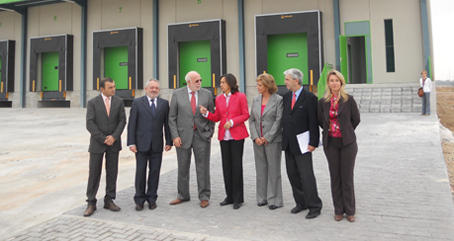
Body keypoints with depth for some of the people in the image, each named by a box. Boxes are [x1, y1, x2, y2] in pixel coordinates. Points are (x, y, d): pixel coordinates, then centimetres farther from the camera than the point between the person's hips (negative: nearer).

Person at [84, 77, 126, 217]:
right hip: (97, 143, -2)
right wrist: (103, 139, -13)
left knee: (112, 172, 7)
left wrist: (114, 137, -13)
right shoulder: (92, 103, -2)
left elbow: (122, 120, 0)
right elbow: (90, 124, -8)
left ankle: (109, 200, 18)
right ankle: (91, 203, 12)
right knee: (94, 173, 2)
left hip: (114, 142, 2)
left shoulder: (119, 102, 5)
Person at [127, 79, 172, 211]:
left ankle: (151, 198, 20)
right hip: (142, 143, -1)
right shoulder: (137, 102, 3)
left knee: (155, 172, 7)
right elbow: (132, 124, 0)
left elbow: (167, 124, 7)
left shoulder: (164, 103, 7)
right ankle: (139, 199, 17)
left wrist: (169, 141, 2)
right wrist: (131, 143, -7)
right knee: (140, 171, 4)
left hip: (157, 145, 2)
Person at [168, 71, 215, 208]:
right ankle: (183, 196, 27)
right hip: (183, 135, 0)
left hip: (202, 135, 0)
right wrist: (175, 136, -6)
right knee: (183, 168, 10)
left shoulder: (207, 94, 3)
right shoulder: (177, 94, 1)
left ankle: (204, 197, 18)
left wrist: (210, 132, -1)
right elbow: (172, 117, 1)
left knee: (203, 167, 5)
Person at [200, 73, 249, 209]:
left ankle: (238, 198, 9)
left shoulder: (240, 96, -2)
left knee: (236, 165, -2)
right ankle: (230, 196, 20)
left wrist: (232, 122, -15)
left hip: (237, 135, -4)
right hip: (224, 136, 5)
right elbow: (217, 117, 11)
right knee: (226, 166, 8)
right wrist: (206, 113, -6)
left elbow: (245, 115, -3)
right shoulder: (219, 99, 11)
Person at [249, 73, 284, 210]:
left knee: (273, 170, 2)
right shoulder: (256, 100, 11)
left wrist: (267, 138, -13)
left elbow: (279, 121, -10)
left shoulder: (278, 100, -6)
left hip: (273, 141, -5)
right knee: (260, 170, 11)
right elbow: (251, 119, 9)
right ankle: (262, 198, 23)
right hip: (258, 141, 6)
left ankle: (274, 200, 13)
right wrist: (255, 137, -3)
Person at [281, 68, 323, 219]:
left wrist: (313, 142, -15)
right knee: (293, 175, 13)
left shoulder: (309, 98, -9)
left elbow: (314, 122, -11)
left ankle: (314, 206, 11)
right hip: (288, 143, 7)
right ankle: (301, 203, 26)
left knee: (306, 176, -2)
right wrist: (284, 138, 8)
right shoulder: (286, 97, 11)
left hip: (301, 144, -7)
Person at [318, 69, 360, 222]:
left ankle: (350, 211, 17)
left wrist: (346, 131, 10)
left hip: (347, 142, -2)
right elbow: (320, 121, 13)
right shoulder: (323, 102, 3)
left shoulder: (349, 100, -4)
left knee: (347, 177, 3)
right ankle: (338, 210, 20)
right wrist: (330, 130, 8)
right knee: (335, 177, 8)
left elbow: (356, 118, 3)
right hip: (331, 143, 2)